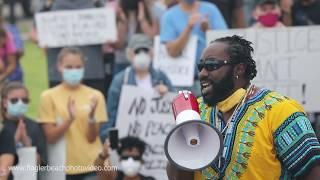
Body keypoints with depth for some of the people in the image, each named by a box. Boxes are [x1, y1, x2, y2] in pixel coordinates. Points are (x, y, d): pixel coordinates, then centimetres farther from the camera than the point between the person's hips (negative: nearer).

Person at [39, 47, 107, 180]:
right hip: (64, 167, 0)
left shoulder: (94, 95, 2)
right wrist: (69, 119, -19)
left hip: (92, 165, 0)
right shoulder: (48, 96, 0)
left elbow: (92, 137, -2)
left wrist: (91, 116, -20)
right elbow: (50, 138, -4)